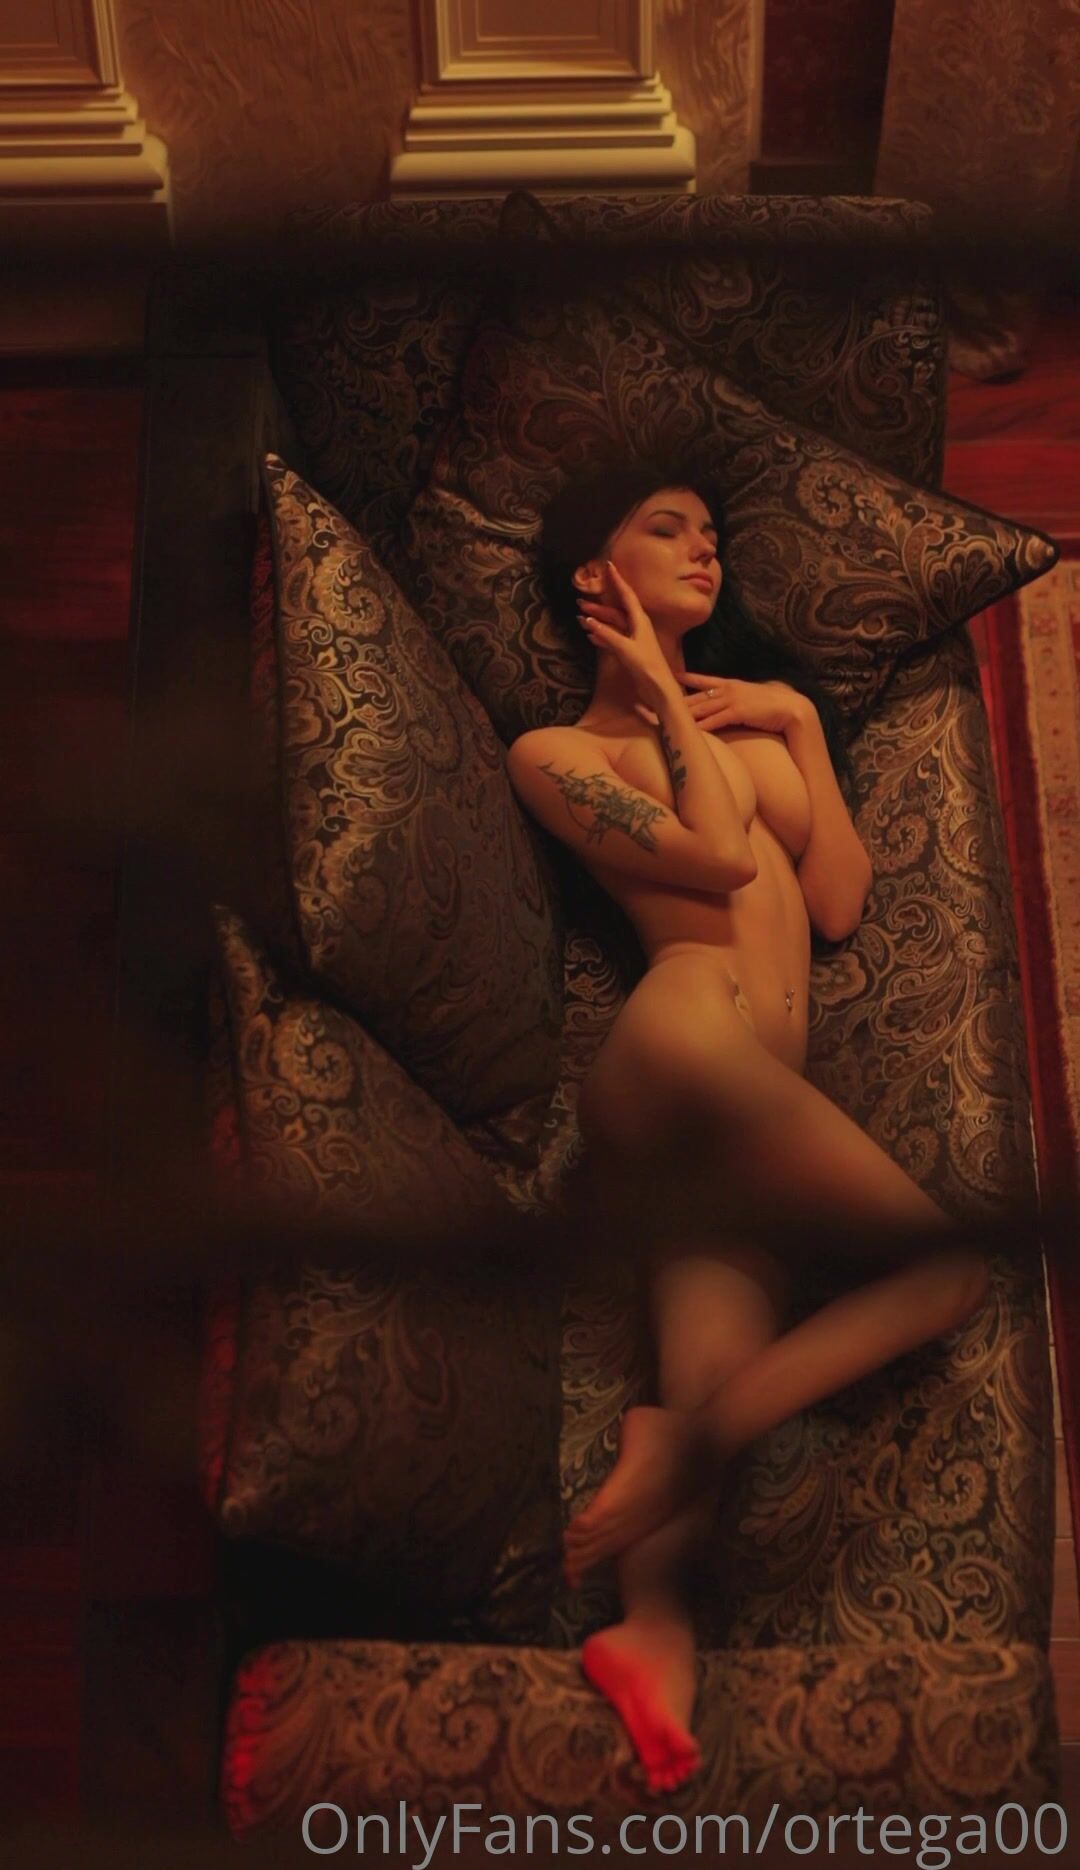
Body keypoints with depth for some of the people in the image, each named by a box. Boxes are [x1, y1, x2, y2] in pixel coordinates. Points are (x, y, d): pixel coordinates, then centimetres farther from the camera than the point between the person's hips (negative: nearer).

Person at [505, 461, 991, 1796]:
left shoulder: (755, 718, 30)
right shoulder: (557, 751, 13)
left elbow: (838, 904, 18)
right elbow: (717, 857, -5)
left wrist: (799, 724, 14)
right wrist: (663, 694, 8)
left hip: (746, 1102, 5)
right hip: (677, 1038, -5)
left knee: (717, 1402, -18)